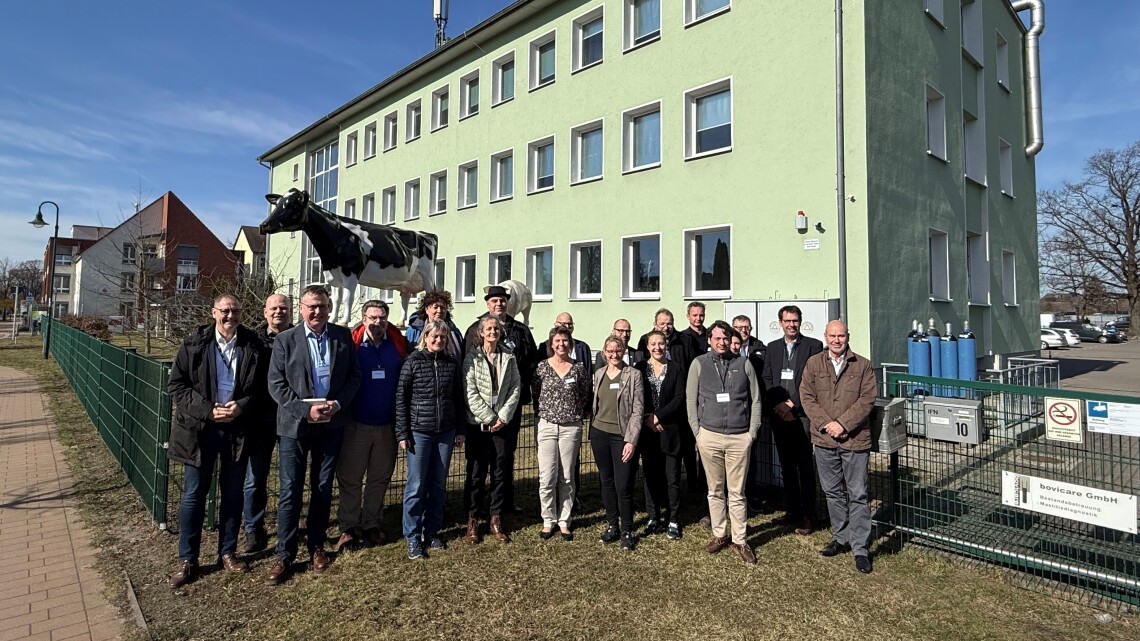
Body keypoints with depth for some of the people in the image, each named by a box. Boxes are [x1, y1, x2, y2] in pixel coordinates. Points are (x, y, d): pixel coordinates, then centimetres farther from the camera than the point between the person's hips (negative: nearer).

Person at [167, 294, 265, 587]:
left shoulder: (254, 346, -2)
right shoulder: (194, 344, -2)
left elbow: (262, 388, 1)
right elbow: (177, 385, -2)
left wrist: (241, 406, -15)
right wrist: (207, 410, -13)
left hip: (238, 428, 1)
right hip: (200, 428, 0)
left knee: (233, 494, 12)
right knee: (193, 494, 7)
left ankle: (228, 553, 27)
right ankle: (187, 560, 21)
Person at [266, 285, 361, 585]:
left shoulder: (343, 336, 1)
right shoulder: (285, 340, -4)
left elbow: (354, 376, 3)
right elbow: (276, 385, -6)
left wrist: (337, 404, -12)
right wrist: (306, 409, -16)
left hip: (332, 424, 2)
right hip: (295, 425, -2)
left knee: (323, 489, 13)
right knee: (290, 491, 3)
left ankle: (316, 546, 28)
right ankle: (284, 555, 16)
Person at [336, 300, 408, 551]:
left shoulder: (398, 345, 0)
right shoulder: (351, 345, -6)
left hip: (387, 424, 2)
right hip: (356, 424, -2)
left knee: (380, 478, 13)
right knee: (350, 478, 7)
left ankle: (372, 526, 27)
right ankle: (348, 528, 21)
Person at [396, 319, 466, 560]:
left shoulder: (452, 364, 5)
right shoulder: (413, 361, -4)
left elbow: (458, 399, 9)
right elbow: (401, 398, -4)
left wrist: (460, 430, 8)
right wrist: (402, 433, -7)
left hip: (446, 432, 3)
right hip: (419, 431, -3)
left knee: (439, 485, 11)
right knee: (416, 486, 2)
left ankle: (432, 531, 25)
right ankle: (413, 537, 15)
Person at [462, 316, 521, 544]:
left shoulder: (509, 358, 6)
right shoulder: (472, 357, -3)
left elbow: (515, 389, 3)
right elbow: (471, 393, -9)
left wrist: (503, 416, -6)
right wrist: (489, 418, -10)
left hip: (501, 423, 3)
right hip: (477, 424, -3)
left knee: (500, 473, 6)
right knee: (476, 473, 3)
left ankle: (496, 520, 18)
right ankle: (473, 521, 16)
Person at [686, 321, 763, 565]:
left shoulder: (744, 364, 4)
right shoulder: (699, 363, 2)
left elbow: (756, 400, 7)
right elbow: (691, 400, 4)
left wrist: (752, 432, 2)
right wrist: (697, 431, 0)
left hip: (739, 437, 0)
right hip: (709, 436, 0)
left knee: (737, 493, 6)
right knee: (715, 490, 11)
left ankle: (740, 540, 17)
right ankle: (719, 535, 25)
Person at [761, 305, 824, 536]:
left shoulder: (813, 346, -1)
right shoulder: (772, 348, 13)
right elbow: (766, 379, 9)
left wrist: (793, 403, -11)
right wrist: (777, 405, -4)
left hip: (802, 414, -4)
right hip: (779, 414, 4)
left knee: (805, 466, -1)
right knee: (786, 465, 11)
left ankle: (806, 515, 8)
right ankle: (792, 510, 21)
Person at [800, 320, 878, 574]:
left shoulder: (862, 365, 0)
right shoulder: (813, 363, 4)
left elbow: (867, 400, -7)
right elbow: (807, 397, 0)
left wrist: (842, 423, -16)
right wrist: (826, 424, -12)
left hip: (855, 440, -2)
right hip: (824, 440, 2)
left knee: (858, 495, 3)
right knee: (833, 492, 15)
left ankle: (860, 548, 13)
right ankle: (841, 538, 31)